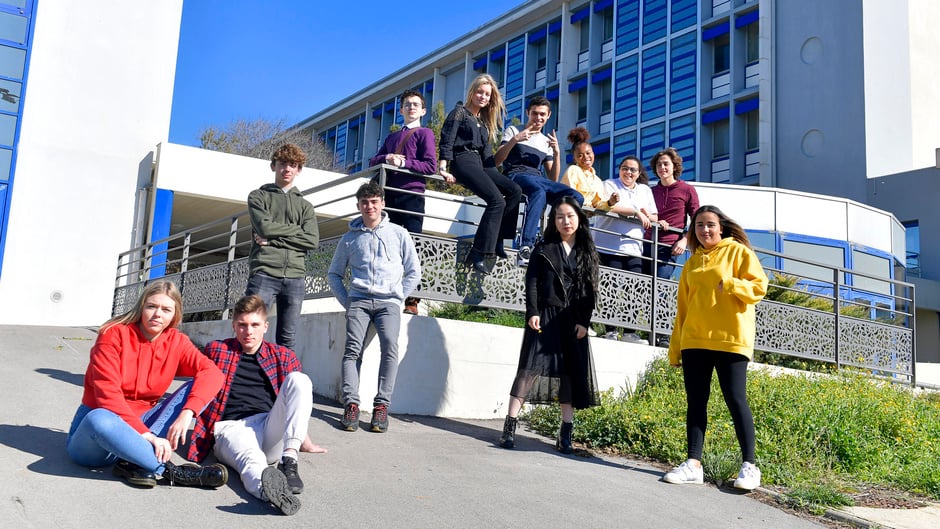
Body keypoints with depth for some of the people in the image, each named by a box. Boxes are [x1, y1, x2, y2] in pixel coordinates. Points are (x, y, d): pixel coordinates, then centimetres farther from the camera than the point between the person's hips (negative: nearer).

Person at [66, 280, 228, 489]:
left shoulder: (177, 342, 0)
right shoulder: (114, 334, -12)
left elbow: (211, 372, -15)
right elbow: (108, 394, -21)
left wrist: (186, 413, -32)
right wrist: (145, 434, -30)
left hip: (141, 423, 5)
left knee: (197, 387, -14)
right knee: (100, 419, -41)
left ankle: (136, 465, -29)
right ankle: (169, 470, -30)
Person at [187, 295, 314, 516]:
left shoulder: (283, 356, 19)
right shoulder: (216, 350, 15)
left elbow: (298, 391, 25)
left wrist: (304, 442, 24)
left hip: (270, 428, 3)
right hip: (231, 427, -2)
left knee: (299, 379, -23)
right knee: (252, 460, -39)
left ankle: (289, 460, -37)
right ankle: (268, 487, -77)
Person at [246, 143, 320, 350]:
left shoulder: (305, 205, 19)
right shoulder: (259, 196, 14)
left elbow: (312, 240, 2)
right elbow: (264, 227, -5)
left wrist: (273, 240, -5)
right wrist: (298, 228, 3)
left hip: (295, 276, 3)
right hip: (264, 273, -3)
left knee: (287, 339, 3)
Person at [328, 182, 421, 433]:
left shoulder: (398, 234, 12)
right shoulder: (350, 238, 15)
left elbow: (414, 272, 13)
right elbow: (334, 273, 20)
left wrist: (398, 298, 3)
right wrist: (346, 300, 7)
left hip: (388, 301, -1)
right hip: (358, 299, 1)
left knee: (390, 346, -23)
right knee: (353, 348, -19)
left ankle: (381, 405, -20)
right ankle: (351, 404, -19)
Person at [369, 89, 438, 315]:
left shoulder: (424, 133, 10)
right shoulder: (392, 137, 27)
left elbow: (431, 166, -3)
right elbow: (373, 162, 19)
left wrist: (403, 162, -10)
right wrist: (386, 158, -1)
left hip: (411, 194, -5)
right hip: (389, 194, 5)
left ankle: (412, 301, -12)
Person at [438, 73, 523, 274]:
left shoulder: (485, 120, 26)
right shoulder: (460, 112, 5)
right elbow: (446, 142, -5)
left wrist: (494, 174, 10)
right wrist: (443, 168, -17)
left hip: (480, 164, 8)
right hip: (463, 161, -8)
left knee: (515, 190, -14)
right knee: (497, 200, -27)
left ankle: (496, 240, -16)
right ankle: (478, 254, -32)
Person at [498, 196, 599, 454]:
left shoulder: (588, 253, 12)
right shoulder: (544, 248, 6)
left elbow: (590, 290, 7)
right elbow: (532, 282, 0)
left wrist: (584, 321, -2)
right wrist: (532, 313, -11)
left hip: (574, 321, 3)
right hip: (545, 317, -3)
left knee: (571, 374, 3)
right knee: (531, 367, -8)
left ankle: (565, 434, 10)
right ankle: (509, 427, -7)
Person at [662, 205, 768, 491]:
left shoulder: (738, 251, 3)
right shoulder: (692, 263, 18)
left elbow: (759, 286, -6)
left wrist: (730, 284, -25)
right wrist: (675, 346, 14)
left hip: (730, 339, -5)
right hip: (694, 341, 5)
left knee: (735, 400, -5)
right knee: (695, 402, 4)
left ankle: (749, 465, 3)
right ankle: (693, 463, 8)